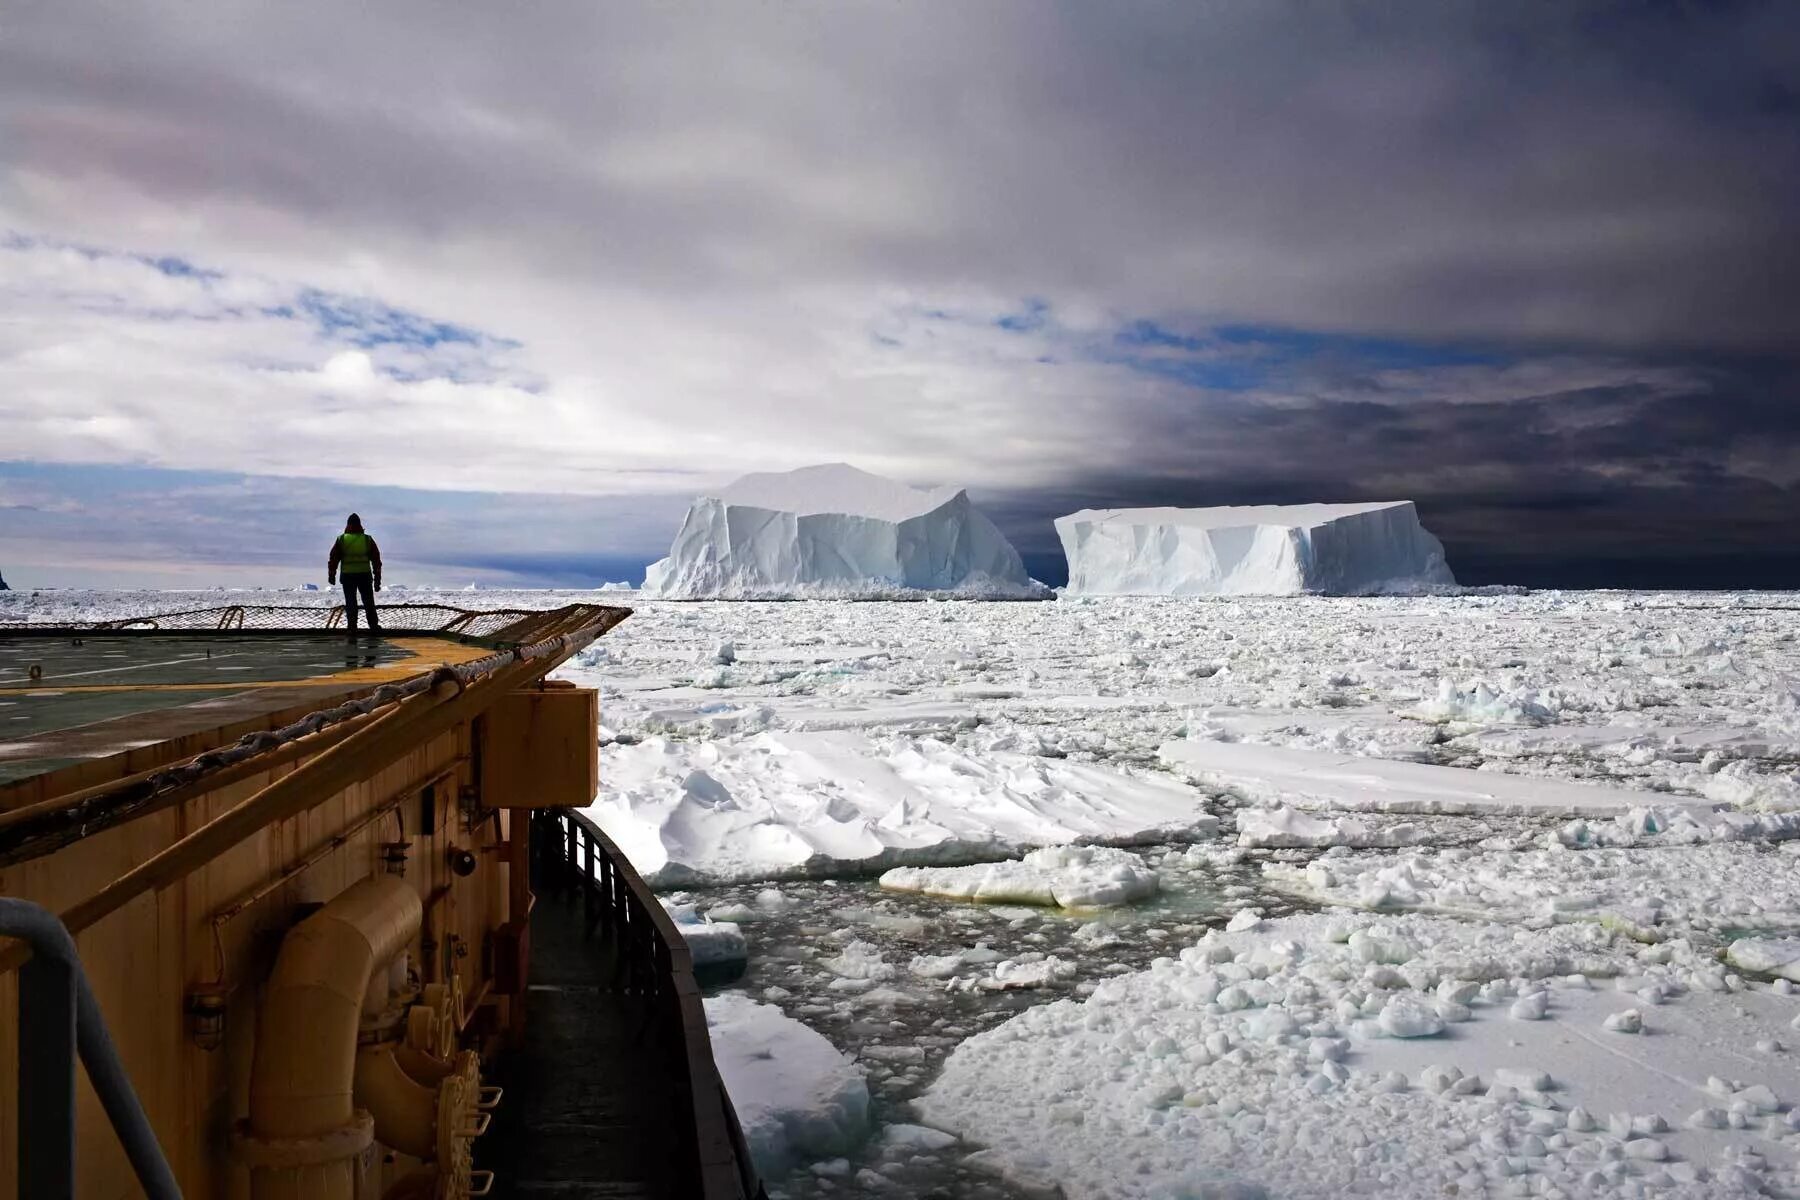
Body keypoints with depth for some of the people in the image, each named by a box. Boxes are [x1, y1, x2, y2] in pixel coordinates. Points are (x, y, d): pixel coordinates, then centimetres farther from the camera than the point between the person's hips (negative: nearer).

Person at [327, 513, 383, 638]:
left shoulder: (341, 540, -1)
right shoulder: (368, 540, 2)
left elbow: (333, 559, 2)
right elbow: (376, 561, 5)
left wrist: (331, 575, 15)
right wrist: (377, 580, 11)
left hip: (348, 576, -1)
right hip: (365, 575, 1)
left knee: (350, 604, 4)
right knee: (369, 603, 13)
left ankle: (352, 631, 1)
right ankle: (374, 627, 12)